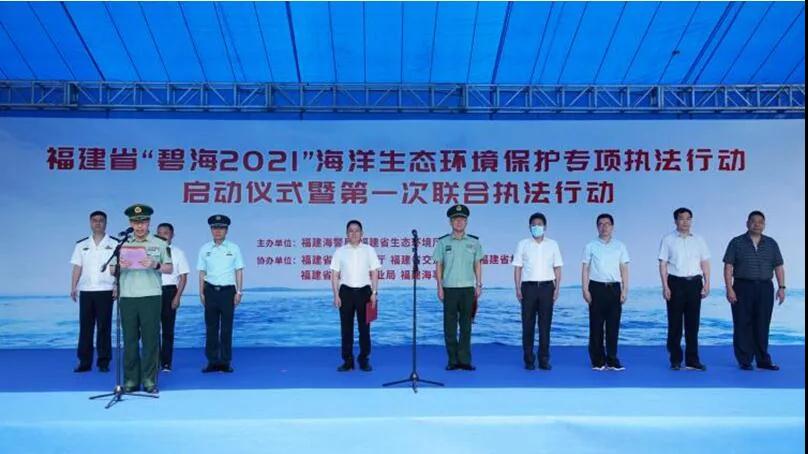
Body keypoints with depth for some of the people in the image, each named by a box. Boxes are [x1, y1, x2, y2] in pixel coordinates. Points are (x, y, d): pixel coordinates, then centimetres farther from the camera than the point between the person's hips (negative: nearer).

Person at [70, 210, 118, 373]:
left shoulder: (114, 243, 3)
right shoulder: (81, 244, 11)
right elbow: (77, 268, 9)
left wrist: (117, 286, -9)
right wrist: (73, 288, 1)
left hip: (105, 291, -2)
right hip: (85, 291, 3)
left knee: (104, 327, 0)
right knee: (85, 327, 3)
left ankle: (103, 362, 6)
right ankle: (84, 362, 8)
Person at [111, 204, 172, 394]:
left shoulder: (159, 244, 6)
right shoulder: (122, 244, 12)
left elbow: (169, 268, 5)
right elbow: (112, 271, 13)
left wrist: (155, 266, -14)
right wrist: (119, 266, -9)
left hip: (151, 296, -2)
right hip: (127, 297, 2)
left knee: (151, 339, -1)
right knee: (130, 339, 4)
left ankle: (149, 380, 5)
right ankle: (131, 380, 12)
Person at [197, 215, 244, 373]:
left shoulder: (233, 248, 3)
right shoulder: (205, 249, 6)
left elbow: (239, 271, 3)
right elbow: (202, 272, 7)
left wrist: (239, 292, -1)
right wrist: (201, 293, 3)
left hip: (228, 290, -1)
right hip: (211, 290, 1)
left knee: (227, 327, 3)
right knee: (211, 327, 5)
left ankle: (225, 362, 10)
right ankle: (212, 361, 13)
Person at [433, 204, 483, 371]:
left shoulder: (474, 242, 7)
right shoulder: (443, 242, 3)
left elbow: (478, 265, 9)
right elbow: (438, 265, 3)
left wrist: (479, 285, 2)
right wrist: (440, 287, -2)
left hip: (468, 288, 1)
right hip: (449, 288, -1)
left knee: (466, 326, 4)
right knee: (450, 326, 2)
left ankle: (465, 360, 10)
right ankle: (453, 360, 10)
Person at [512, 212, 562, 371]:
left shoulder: (552, 245, 9)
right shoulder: (523, 244, 6)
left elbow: (557, 268, 9)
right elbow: (517, 268, 4)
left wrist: (557, 289, 1)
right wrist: (518, 289, -4)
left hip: (546, 286, 1)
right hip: (529, 286, -1)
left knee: (545, 324, 2)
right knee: (528, 324, 1)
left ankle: (544, 359, 8)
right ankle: (529, 360, 8)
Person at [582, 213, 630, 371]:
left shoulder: (620, 246, 10)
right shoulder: (590, 246, 5)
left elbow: (624, 269, 8)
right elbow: (585, 269, 2)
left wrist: (624, 291, 1)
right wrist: (585, 290, -6)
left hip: (614, 288, 2)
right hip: (596, 287, -1)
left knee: (613, 326, 2)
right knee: (596, 326, 2)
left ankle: (612, 361, 11)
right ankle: (598, 361, 10)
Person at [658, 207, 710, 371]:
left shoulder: (698, 240, 12)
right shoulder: (668, 239, 1)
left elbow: (705, 263, 11)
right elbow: (663, 264, -2)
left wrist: (707, 283, 1)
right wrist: (665, 286, -10)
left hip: (694, 283, 3)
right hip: (676, 283, -3)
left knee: (693, 323, 5)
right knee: (675, 323, 1)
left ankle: (692, 360, 11)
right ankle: (675, 360, 10)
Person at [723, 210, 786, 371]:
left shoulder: (771, 243, 10)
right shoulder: (737, 243, 1)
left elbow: (778, 267, 9)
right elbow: (728, 267, -3)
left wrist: (781, 287, -1)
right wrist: (729, 289, -11)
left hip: (765, 288, 2)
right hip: (743, 287, -2)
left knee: (762, 326, 5)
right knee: (743, 326, 0)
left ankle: (763, 360, 14)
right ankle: (745, 361, 7)